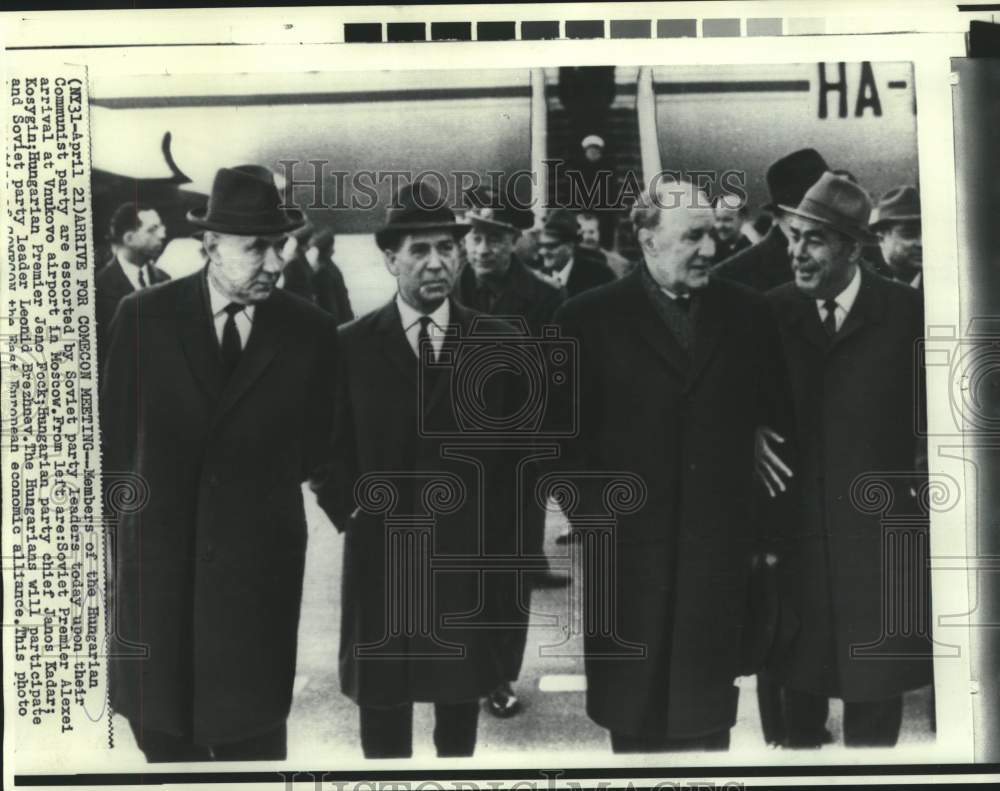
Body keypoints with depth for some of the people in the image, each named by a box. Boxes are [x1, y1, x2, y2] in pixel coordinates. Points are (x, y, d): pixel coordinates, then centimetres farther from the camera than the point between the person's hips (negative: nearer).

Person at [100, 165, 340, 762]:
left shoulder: (311, 331, -5)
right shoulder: (144, 316, -5)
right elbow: (115, 431, 5)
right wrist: (149, 497, 9)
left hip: (259, 561, -1)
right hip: (157, 555, 1)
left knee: (252, 736, 10)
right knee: (160, 728, 15)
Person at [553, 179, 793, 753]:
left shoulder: (747, 312, 6)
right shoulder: (589, 318, -2)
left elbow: (778, 419, 9)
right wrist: (592, 519, -4)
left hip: (723, 550, 2)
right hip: (631, 550, -2)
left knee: (709, 721, 10)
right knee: (635, 725, 9)